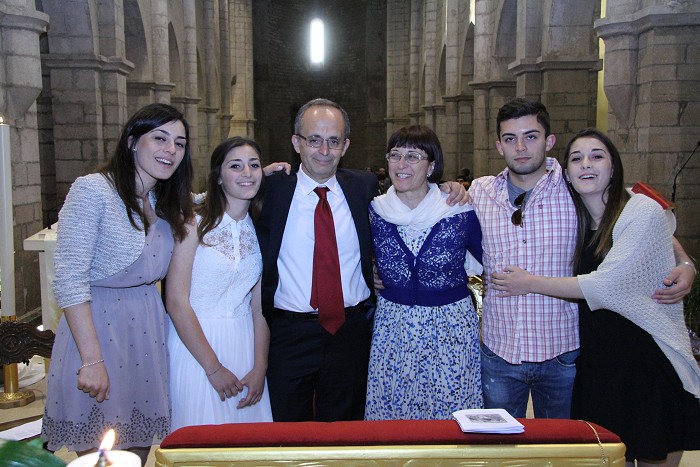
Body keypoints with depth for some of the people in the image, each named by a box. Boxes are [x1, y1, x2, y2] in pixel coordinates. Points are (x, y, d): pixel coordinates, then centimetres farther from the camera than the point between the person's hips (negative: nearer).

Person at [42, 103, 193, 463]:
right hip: (95, 328, -6)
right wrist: (93, 360, -21)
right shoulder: (92, 190, -14)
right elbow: (69, 280, -17)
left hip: (147, 333, 7)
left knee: (140, 450, 16)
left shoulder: (167, 203, 9)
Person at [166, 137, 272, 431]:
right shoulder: (195, 223, -10)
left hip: (245, 341, 4)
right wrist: (213, 367, -13)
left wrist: (260, 367, -4)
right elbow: (177, 302, -13)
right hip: (195, 340, -4)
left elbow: (259, 304, 4)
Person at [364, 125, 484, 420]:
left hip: (451, 329, -2)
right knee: (389, 411, 10)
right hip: (391, 327, 2)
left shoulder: (460, 212, -6)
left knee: (451, 411, 6)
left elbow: (485, 263, 6)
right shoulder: (375, 211, -1)